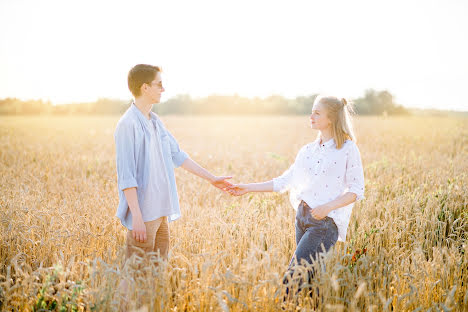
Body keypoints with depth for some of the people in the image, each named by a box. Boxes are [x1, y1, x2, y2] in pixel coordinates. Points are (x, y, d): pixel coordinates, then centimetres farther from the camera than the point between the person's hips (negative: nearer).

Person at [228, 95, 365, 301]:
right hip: (302, 216, 6)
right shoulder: (308, 150, 12)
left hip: (326, 221, -6)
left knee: (294, 276, -13)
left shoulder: (348, 149, -4)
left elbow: (357, 190, -6)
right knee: (308, 276, 7)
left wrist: (328, 207, -19)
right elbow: (285, 181, 15)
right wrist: (248, 188, 12)